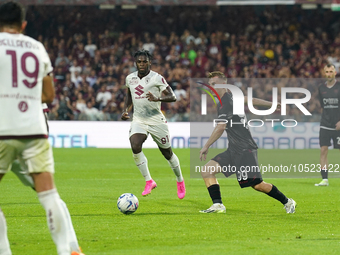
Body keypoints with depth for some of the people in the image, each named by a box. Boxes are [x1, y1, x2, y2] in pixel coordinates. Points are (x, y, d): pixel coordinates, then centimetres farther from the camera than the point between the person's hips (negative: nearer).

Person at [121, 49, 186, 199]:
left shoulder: (157, 78, -10)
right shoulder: (130, 78, 6)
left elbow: (172, 97, -15)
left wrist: (157, 98, -33)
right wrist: (125, 110, 8)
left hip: (156, 120, -3)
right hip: (138, 120, 3)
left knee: (167, 153, 7)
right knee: (135, 147, -24)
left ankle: (180, 181, 32)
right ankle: (149, 181, -13)